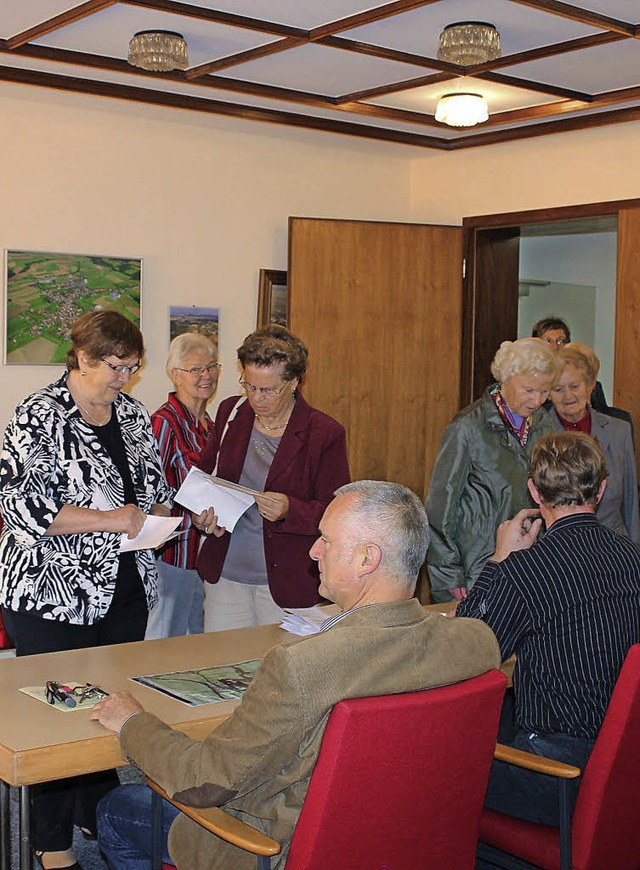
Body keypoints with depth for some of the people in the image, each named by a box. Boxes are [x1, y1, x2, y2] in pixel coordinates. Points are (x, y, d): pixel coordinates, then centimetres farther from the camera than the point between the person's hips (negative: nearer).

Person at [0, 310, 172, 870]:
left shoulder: (133, 414, 10)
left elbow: (155, 484, 22)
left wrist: (156, 518, 0)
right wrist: (109, 520, -22)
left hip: (125, 589, 6)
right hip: (52, 594, -6)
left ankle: (100, 818, 30)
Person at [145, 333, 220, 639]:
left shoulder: (208, 422, 13)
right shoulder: (165, 421, -14)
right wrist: (199, 513, -26)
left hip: (205, 547, 8)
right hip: (175, 549, -8)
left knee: (197, 634, 16)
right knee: (166, 636, 1)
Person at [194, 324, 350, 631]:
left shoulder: (325, 433, -8)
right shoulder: (230, 413, 5)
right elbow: (205, 474, 17)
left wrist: (290, 510, -24)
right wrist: (202, 513, -3)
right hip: (224, 574, 4)